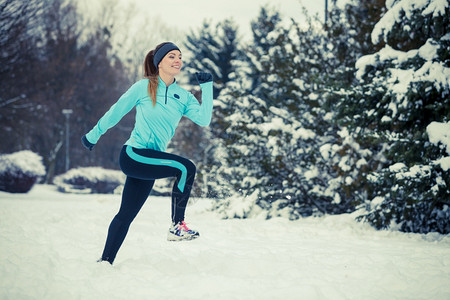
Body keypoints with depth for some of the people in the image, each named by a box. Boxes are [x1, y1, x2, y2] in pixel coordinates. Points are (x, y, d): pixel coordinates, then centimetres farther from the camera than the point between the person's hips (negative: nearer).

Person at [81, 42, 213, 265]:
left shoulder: (183, 96, 9)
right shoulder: (144, 87, -3)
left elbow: (204, 119, -4)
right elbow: (116, 112, 6)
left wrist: (207, 87, -8)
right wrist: (93, 136, 13)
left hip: (149, 162, 6)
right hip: (133, 154, -6)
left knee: (126, 215, 10)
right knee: (186, 168, -22)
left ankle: (105, 261, 19)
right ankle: (177, 226, -16)